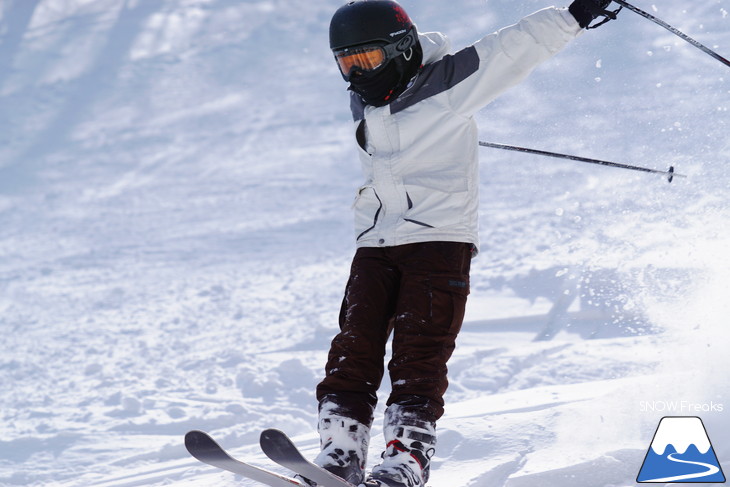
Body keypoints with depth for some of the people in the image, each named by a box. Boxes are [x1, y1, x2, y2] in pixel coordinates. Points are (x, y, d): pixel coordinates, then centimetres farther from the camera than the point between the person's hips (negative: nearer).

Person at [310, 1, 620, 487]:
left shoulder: (449, 83, -4)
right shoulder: (362, 106, 16)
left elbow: (517, 47, -7)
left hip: (441, 238, -6)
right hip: (375, 244, 6)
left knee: (418, 354, -14)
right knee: (354, 349, -7)